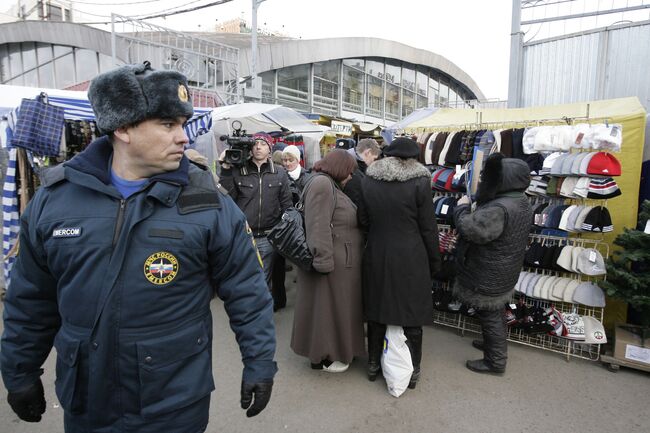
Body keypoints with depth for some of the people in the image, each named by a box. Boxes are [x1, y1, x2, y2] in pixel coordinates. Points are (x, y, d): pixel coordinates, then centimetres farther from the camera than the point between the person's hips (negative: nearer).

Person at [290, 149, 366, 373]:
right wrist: (324, 261, -28)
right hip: (332, 263, -10)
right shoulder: (321, 183, -17)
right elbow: (318, 227, -26)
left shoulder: (330, 184, 17)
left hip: (341, 261, 10)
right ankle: (322, 357, 19)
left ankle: (326, 349, 34)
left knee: (334, 307, 19)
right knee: (326, 307, 3)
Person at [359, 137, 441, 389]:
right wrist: (434, 262, 4)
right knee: (412, 314, 12)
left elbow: (364, 220, 6)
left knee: (377, 311, 16)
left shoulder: (368, 180, -1)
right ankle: (412, 371, 26)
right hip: (411, 258, -3)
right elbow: (428, 228, -7)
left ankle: (373, 364, 31)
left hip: (377, 257, 3)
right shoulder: (419, 182, -11)